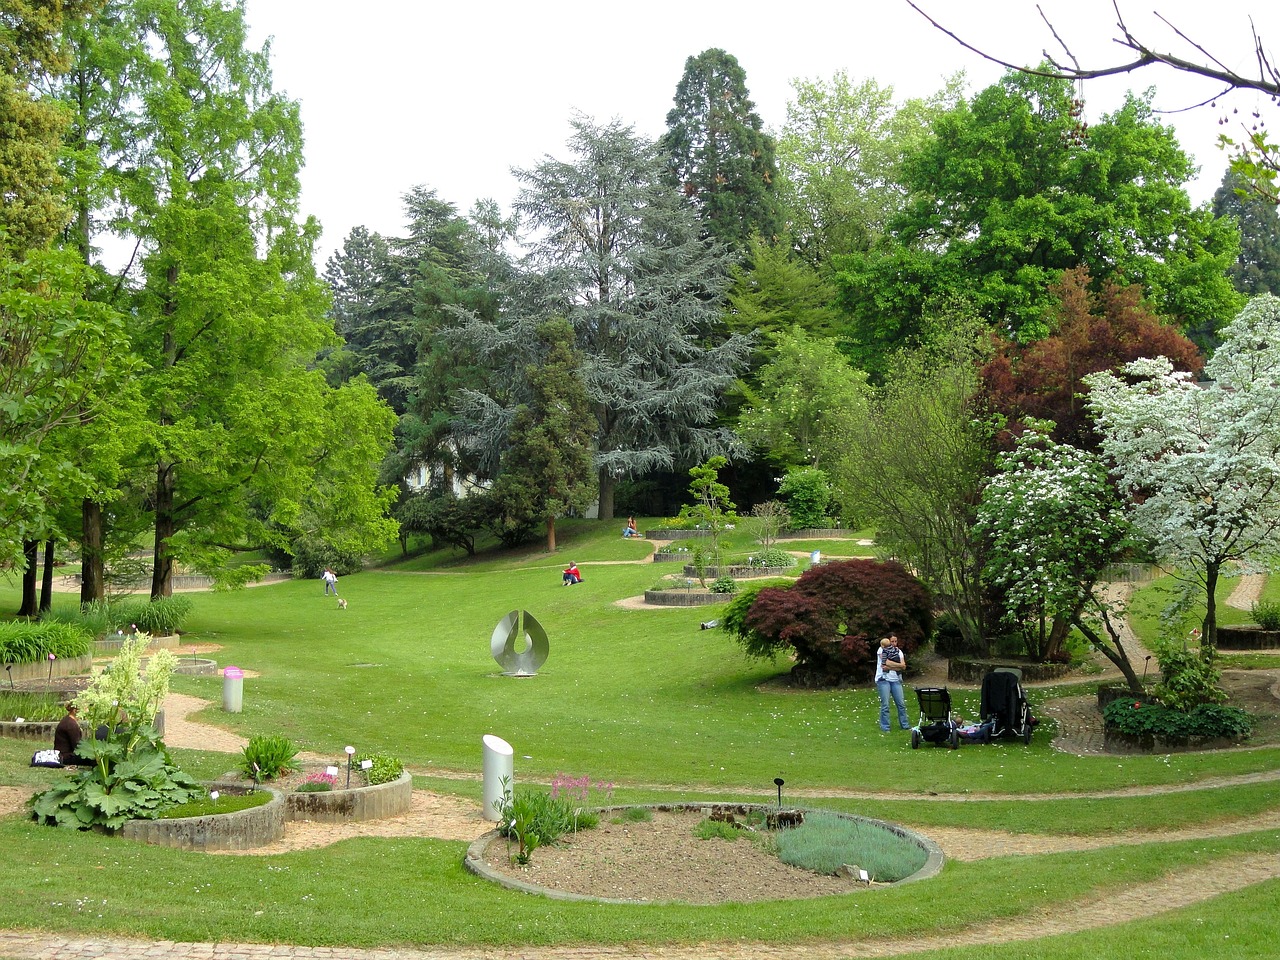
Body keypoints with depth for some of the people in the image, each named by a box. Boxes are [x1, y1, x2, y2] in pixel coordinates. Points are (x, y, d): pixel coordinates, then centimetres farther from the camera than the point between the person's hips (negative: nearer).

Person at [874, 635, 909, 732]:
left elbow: (903, 666, -1)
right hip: (883, 680, -4)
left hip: (896, 680, 4)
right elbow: (887, 662, -14)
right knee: (885, 705, -5)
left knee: (901, 703, 3)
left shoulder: (898, 651, 13)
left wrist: (889, 667, -11)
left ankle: (905, 725, 15)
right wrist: (898, 665, -7)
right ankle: (885, 727, 3)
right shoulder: (881, 650, 1)